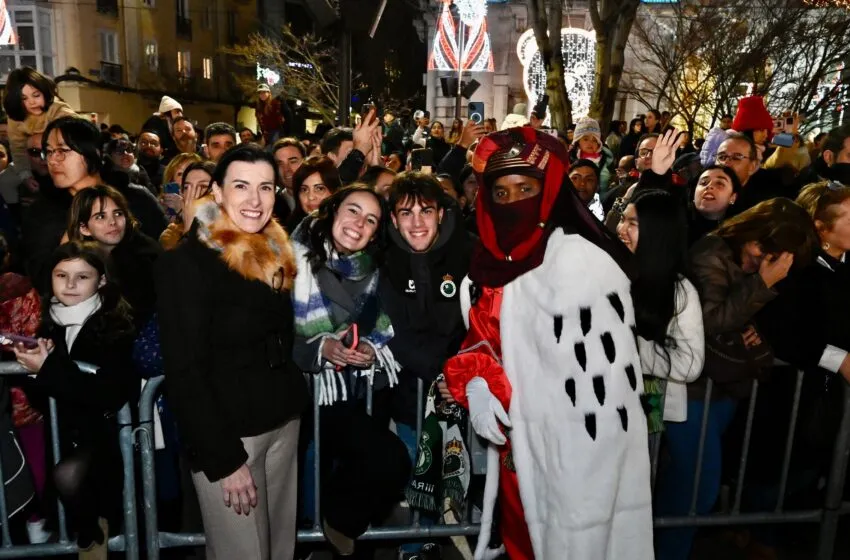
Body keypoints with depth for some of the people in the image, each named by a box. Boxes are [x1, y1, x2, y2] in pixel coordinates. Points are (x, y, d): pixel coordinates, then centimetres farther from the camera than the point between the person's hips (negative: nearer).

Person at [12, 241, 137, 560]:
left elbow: (111, 395, -21)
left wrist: (49, 369, -23)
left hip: (100, 432, -6)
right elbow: (35, 388, 8)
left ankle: (93, 533, 3)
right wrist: (30, 359, -13)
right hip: (59, 429, 6)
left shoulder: (116, 326, -12)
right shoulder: (46, 321, 2)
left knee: (68, 475, -26)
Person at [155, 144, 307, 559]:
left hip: (283, 423, 7)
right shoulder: (186, 262, -15)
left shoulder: (275, 253, 8)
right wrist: (223, 458, -18)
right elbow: (185, 371, -17)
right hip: (226, 433, -7)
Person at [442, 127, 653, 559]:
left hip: (573, 448, -7)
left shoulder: (580, 261, -19)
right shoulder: (492, 259, 4)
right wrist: (475, 386, -5)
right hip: (516, 436, 7)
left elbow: (604, 373, -23)